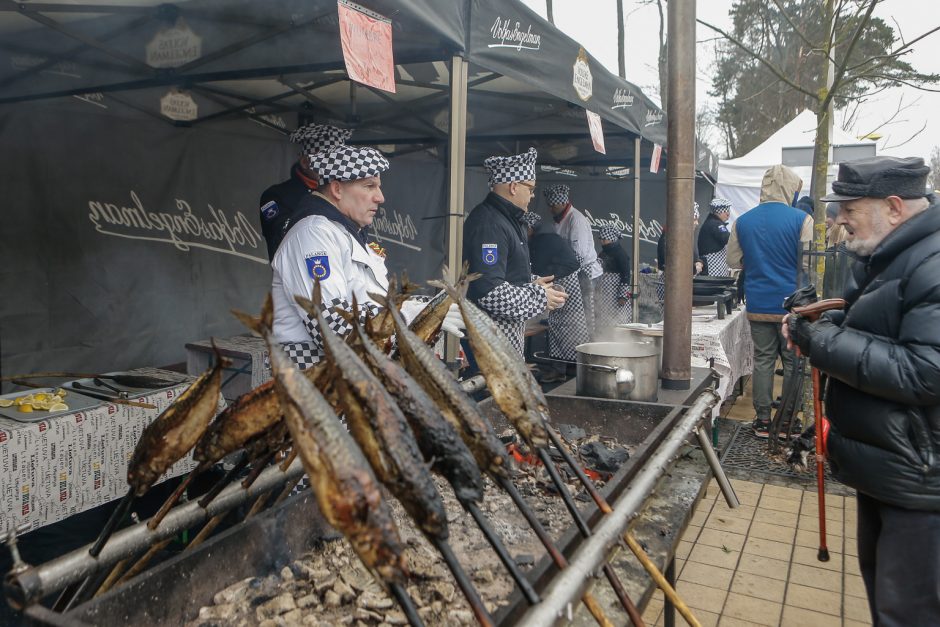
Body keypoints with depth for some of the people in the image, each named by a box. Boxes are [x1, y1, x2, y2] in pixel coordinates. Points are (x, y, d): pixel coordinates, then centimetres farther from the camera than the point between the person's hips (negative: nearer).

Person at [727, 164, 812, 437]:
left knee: (763, 360, 10)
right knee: (793, 362, 8)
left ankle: (762, 419, 14)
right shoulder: (801, 219, -10)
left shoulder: (742, 221, 2)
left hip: (758, 305, 3)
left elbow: (733, 260, 9)